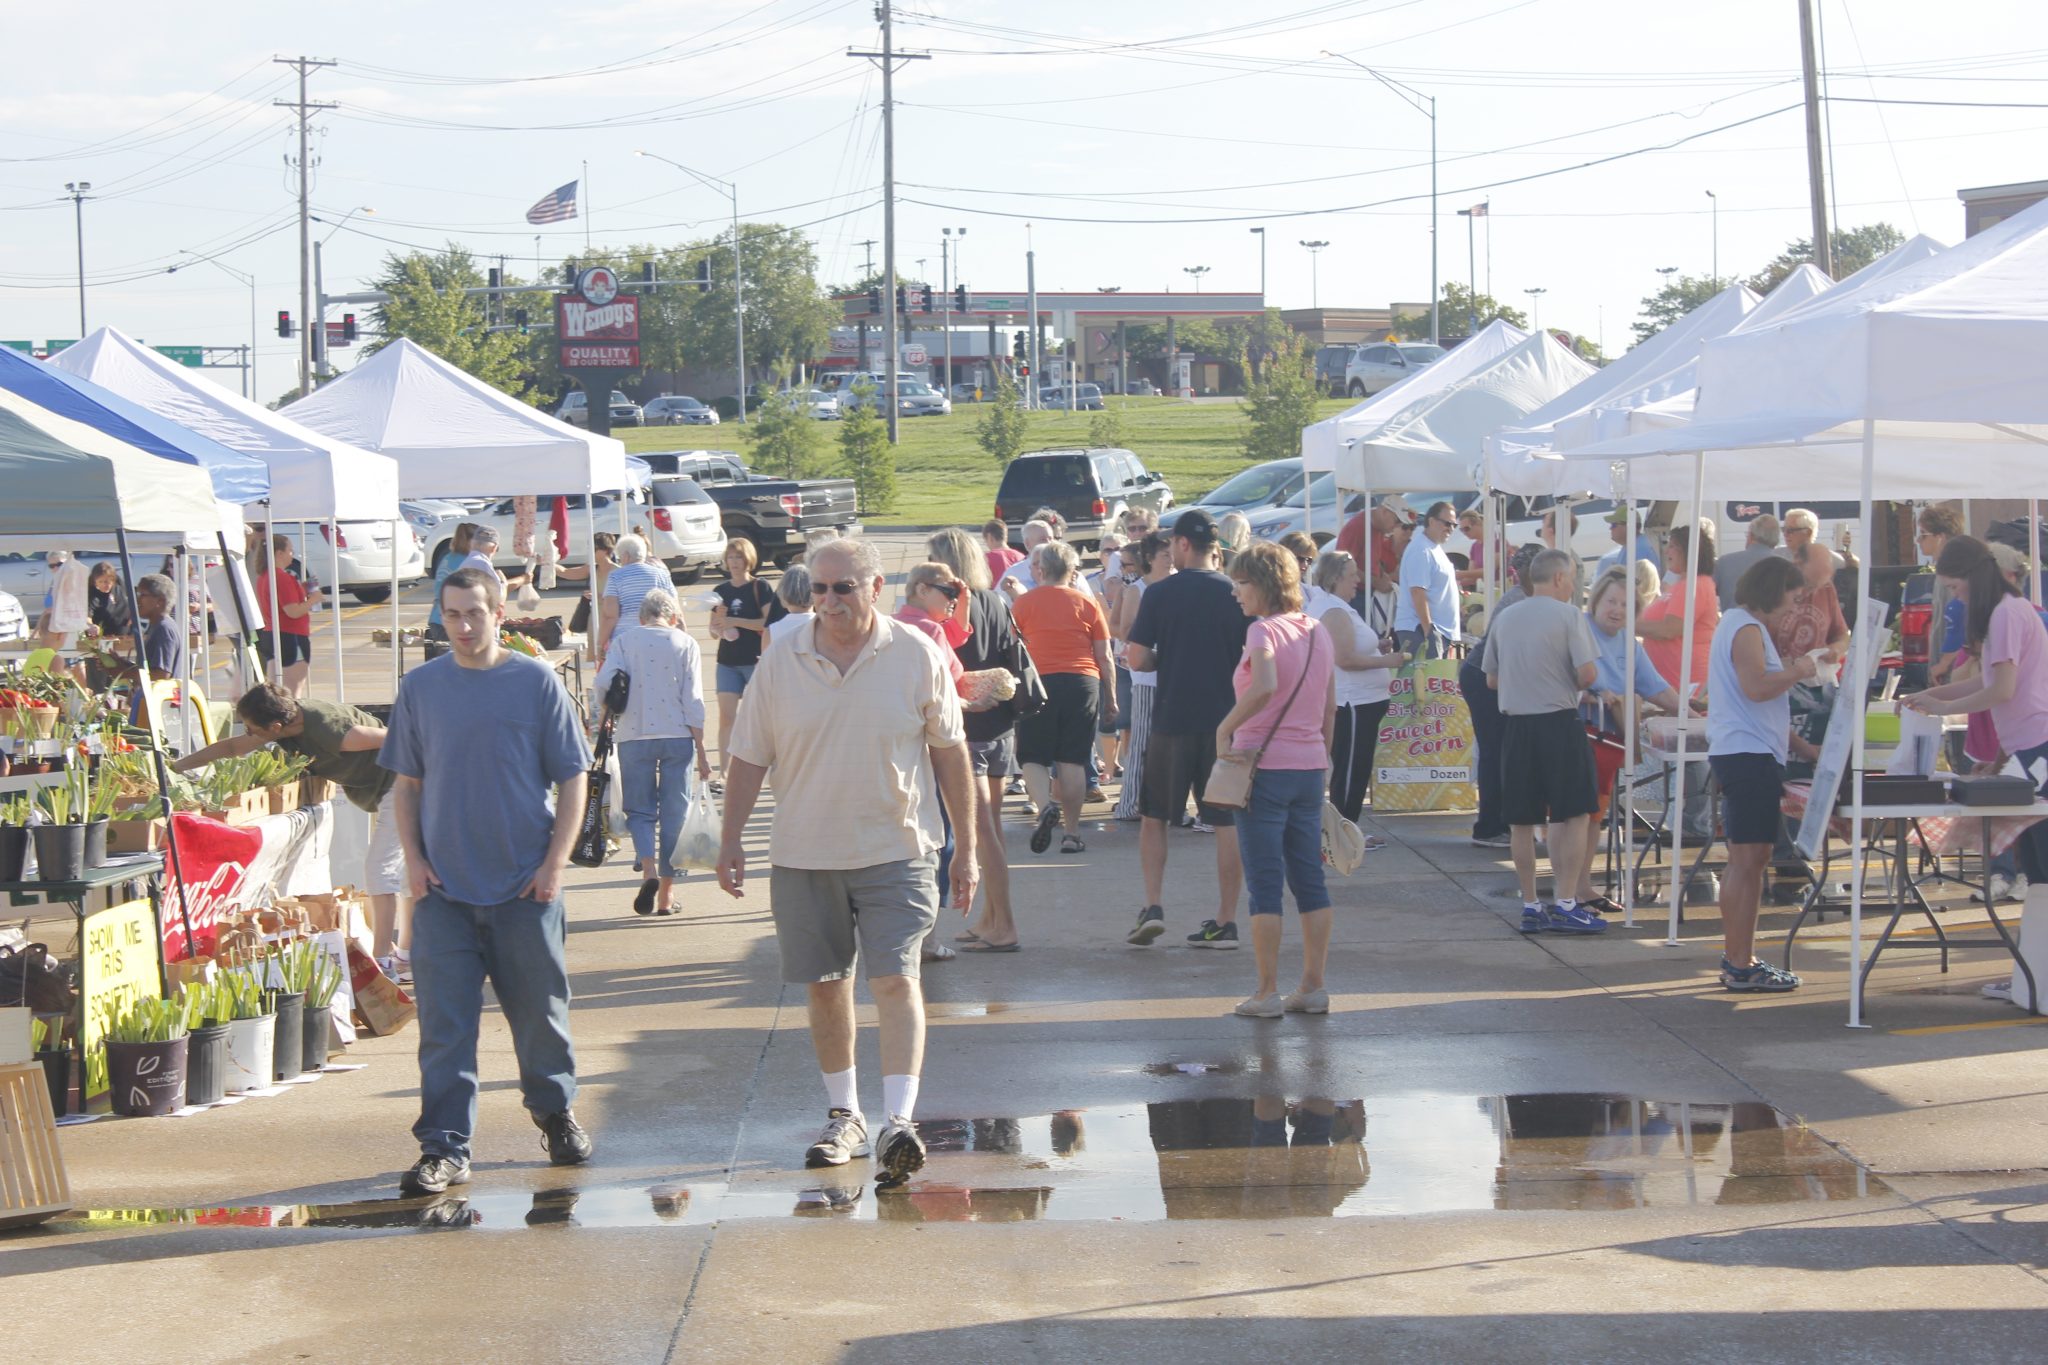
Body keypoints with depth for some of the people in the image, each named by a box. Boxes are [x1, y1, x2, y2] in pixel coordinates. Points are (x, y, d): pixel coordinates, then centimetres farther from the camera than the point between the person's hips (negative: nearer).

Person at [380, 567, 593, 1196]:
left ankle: (556, 1113, 31)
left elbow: (573, 778, 2)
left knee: (540, 1011, 10)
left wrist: (554, 863, -6)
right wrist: (413, 858, 0)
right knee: (443, 1021, -2)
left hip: (525, 886, -1)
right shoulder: (420, 688, 5)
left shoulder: (537, 683, -1)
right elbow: (407, 784, 12)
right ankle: (444, 1146, 1)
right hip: (443, 886, 1)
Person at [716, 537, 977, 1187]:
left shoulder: (916, 656, -3)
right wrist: (731, 841, 1)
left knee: (895, 979, -12)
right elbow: (749, 758, 7)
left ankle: (899, 1120, -17)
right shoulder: (782, 663, 1)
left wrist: (966, 847, 4)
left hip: (895, 849, -3)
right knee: (825, 985, 10)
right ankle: (843, 1115, 24)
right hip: (804, 855, 3)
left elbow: (950, 751, 4)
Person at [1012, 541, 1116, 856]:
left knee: (1033, 758, 5)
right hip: (1082, 683, 1)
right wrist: (1110, 695, 16)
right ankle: (1072, 833, 5)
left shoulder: (1024, 603, 3)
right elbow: (1104, 656, 7)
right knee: (1072, 760, 5)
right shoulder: (1087, 603, 7)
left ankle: (1045, 804, -23)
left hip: (1039, 683, -1)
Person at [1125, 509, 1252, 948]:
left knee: (1153, 817, 13)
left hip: (1172, 718, -2)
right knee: (1227, 823, 5)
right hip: (1227, 721, 2)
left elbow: (1138, 659, -6)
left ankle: (1153, 907, 1)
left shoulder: (1160, 593, -5)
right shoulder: (1236, 595, 0)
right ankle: (1225, 921, 4)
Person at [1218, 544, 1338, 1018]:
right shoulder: (1318, 631, 10)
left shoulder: (1263, 630, -12)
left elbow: (1265, 687, -31)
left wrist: (1225, 728, -19)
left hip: (1265, 765, -7)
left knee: (1265, 883, -1)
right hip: (1309, 767, 7)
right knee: (1309, 880, 11)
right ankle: (1313, 987, 14)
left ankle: (1267, 992, 1)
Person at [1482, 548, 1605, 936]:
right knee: (1575, 814, 1)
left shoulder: (1504, 619, 9)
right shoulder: (1569, 616, -7)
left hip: (1515, 724, 5)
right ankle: (1565, 905, -4)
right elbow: (1587, 674, -13)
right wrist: (1570, 684, 8)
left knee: (1521, 821, 8)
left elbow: (1491, 680, 14)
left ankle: (1531, 906, 12)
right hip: (1558, 722, -5)